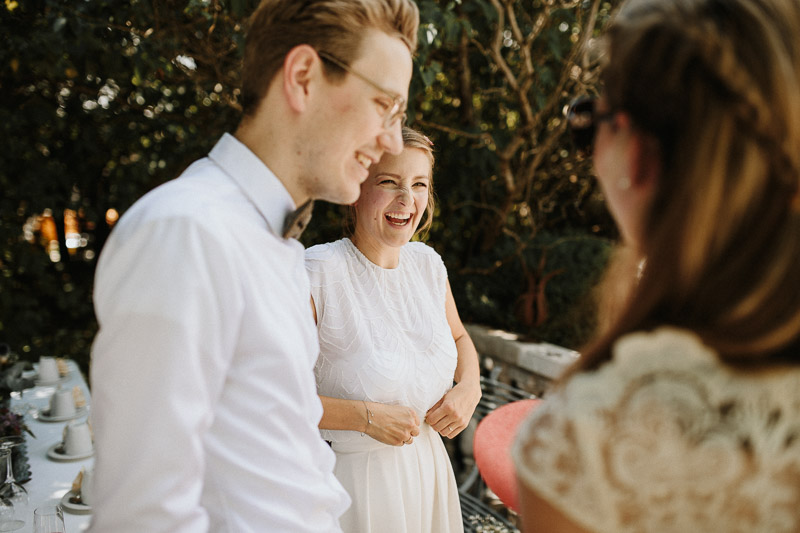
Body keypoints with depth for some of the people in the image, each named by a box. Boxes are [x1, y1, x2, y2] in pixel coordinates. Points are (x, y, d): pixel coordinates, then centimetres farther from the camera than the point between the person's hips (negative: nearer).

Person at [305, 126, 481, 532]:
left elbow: (460, 338, 16)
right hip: (351, 477, -6)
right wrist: (365, 416, -24)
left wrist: (469, 387, -3)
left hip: (428, 467, 6)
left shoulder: (427, 262, -1)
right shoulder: (318, 272, -21)